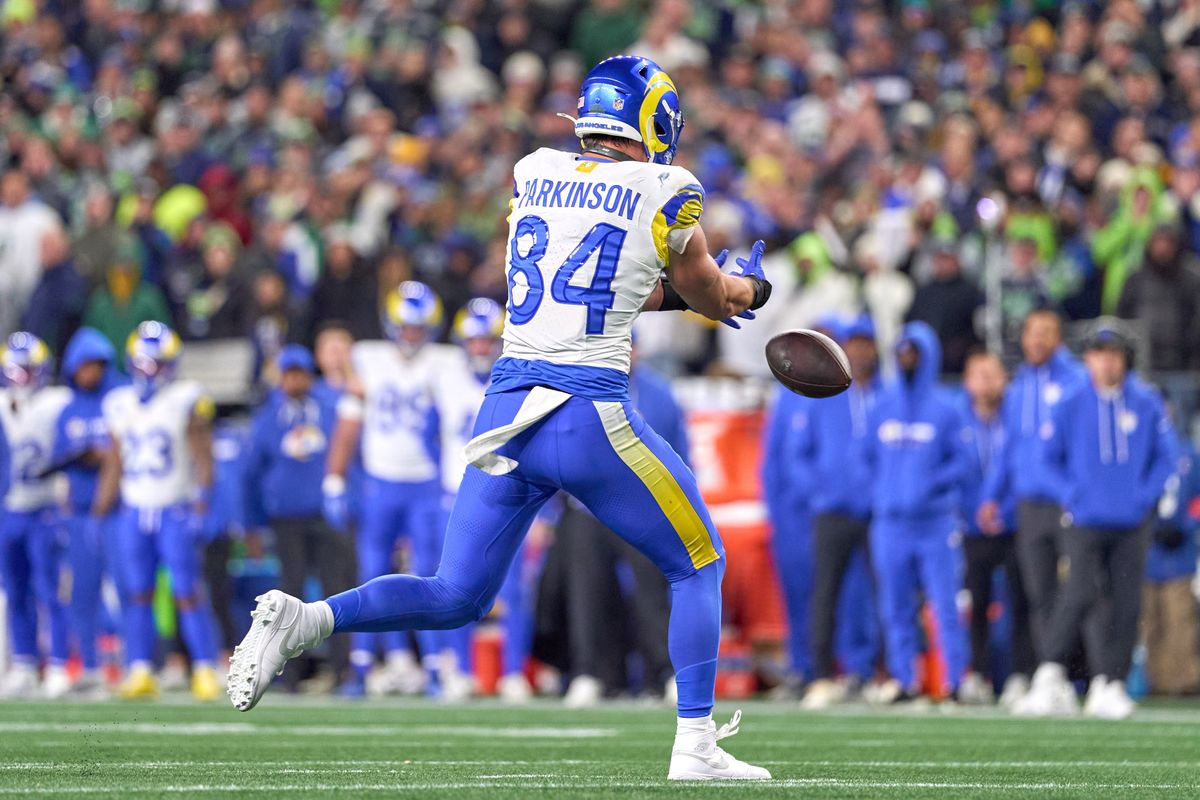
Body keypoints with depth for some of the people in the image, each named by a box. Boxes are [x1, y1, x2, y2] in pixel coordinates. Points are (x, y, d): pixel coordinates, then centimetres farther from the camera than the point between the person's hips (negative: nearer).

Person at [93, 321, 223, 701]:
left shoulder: (187, 400, -3)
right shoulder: (120, 405, 11)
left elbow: (203, 458, -5)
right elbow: (114, 465, 16)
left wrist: (200, 508, -13)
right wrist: (99, 513, 13)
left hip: (175, 510, -4)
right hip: (134, 511, 4)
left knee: (188, 594, -7)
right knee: (137, 594, 1)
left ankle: (205, 672, -4)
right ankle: (140, 671, 4)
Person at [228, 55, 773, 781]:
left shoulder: (534, 175, 12)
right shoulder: (666, 194, -1)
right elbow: (715, 298, 17)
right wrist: (750, 285, 39)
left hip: (507, 413, 5)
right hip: (591, 416, -5)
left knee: (454, 597, 13)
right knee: (699, 564, 15)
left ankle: (299, 621, -7)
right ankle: (696, 747, 9)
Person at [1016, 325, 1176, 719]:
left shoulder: (1147, 404, 4)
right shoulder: (1070, 405, 1)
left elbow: (1166, 456, 10)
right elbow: (1049, 456, 8)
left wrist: (1145, 496, -2)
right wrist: (1071, 495, -3)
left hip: (1131, 523, 2)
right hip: (1085, 521, -2)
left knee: (1126, 605, 0)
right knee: (1079, 594, -16)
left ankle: (1110, 684, 8)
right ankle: (1050, 675, -12)